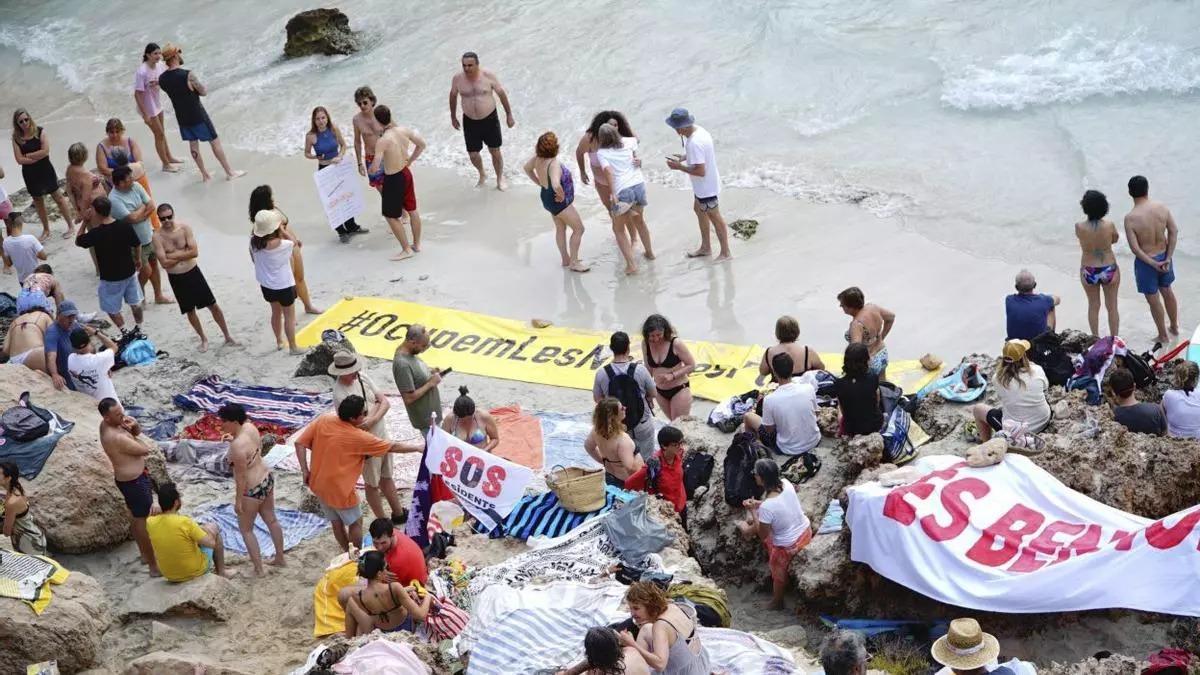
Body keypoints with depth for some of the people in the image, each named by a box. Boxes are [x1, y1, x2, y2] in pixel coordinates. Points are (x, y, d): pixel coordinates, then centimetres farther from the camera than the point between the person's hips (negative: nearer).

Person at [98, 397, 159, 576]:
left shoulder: (107, 424, -4)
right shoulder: (116, 438, -33)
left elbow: (138, 432, 9)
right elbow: (146, 450, -22)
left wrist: (134, 425, -15)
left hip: (132, 478, 10)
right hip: (134, 481, -10)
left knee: (137, 518, 24)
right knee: (144, 521, 0)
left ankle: (145, 555, 41)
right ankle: (154, 566, 9)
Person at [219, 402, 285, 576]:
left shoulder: (237, 446, -31)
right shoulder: (250, 427, -6)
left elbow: (241, 476, -24)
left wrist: (238, 500, -15)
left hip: (252, 489, -9)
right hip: (266, 479, 9)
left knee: (246, 529, 10)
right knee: (271, 520, 23)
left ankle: (258, 570, 16)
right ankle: (280, 559, 38)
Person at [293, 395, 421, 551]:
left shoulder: (323, 420, -8)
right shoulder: (358, 437, -21)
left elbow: (299, 443, -6)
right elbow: (392, 447, -12)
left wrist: (305, 471, 1)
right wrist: (418, 448, 0)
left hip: (319, 485, 6)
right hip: (340, 489, -6)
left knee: (337, 521, 23)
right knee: (355, 522, 17)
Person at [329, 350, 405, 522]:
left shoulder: (362, 377, -6)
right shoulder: (340, 394, -27)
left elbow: (385, 402, -8)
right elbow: (360, 421, -28)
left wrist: (373, 419, -26)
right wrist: (376, 405, -12)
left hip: (382, 436, 7)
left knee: (387, 477, 23)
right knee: (372, 484, 13)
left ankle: (398, 514, 40)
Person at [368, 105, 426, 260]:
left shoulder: (383, 141, -27)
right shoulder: (404, 130, -8)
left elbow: (375, 167, -27)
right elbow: (422, 144, 6)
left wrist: (369, 169, -4)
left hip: (393, 179, -7)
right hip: (406, 173, 7)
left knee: (391, 217, 9)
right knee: (412, 210, 20)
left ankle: (406, 250, 14)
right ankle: (417, 244, 34)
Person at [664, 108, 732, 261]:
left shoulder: (694, 143, -34)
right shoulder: (698, 130, -4)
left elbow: (700, 171, -32)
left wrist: (679, 167, -22)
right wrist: (684, 157, 1)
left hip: (707, 187, -10)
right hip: (702, 186, 10)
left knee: (714, 217, 6)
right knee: (699, 210, 25)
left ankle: (725, 253, 23)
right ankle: (706, 247, 41)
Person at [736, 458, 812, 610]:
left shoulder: (766, 507, -35)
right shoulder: (785, 483, -15)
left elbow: (762, 535, -20)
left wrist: (753, 511, -13)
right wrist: (757, 503, 0)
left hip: (789, 545, -6)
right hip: (805, 531, 6)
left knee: (778, 571, 25)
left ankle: (777, 602, 48)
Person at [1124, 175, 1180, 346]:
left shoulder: (1130, 218, -24)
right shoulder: (1162, 207, -13)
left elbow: (1135, 248, -23)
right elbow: (1174, 232, -9)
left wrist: (1153, 264, -14)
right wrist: (1168, 258, -6)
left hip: (1145, 261, -5)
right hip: (1164, 255, 5)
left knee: (1153, 299, 15)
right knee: (1167, 292, 27)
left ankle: (1163, 336, 31)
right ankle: (1175, 327, 45)